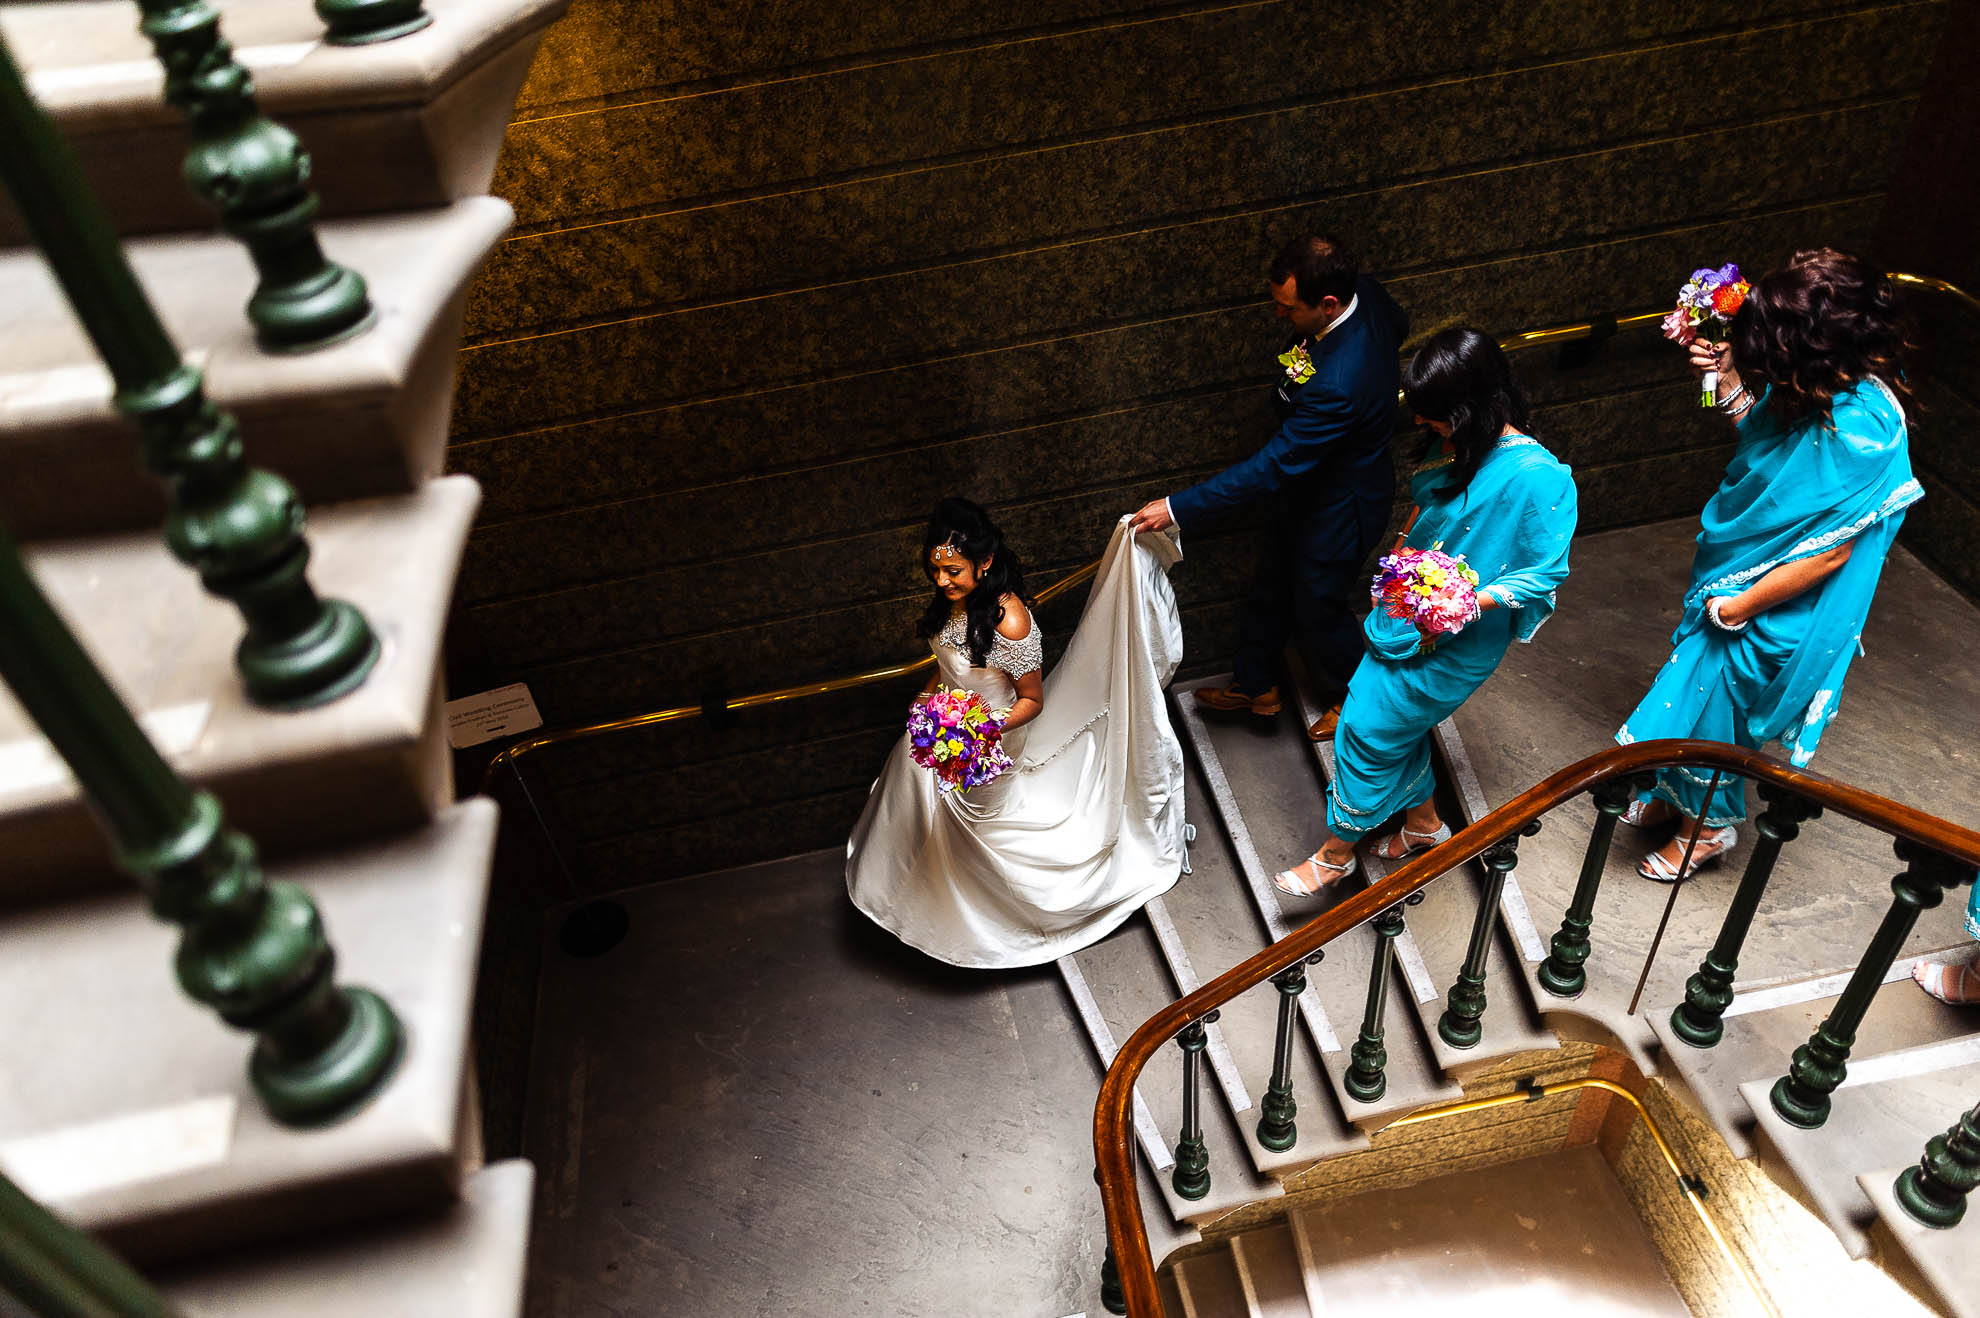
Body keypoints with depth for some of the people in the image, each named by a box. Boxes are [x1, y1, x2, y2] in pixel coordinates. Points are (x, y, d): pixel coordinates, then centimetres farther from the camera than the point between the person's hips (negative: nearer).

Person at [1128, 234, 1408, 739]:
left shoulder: (1337, 384, -43)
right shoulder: (1364, 292, -16)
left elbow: (1273, 467, -36)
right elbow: (1399, 327, 8)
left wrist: (1179, 509, -32)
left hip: (1337, 508, -9)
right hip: (1308, 481, 9)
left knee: (1319, 608, 18)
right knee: (1270, 589, 25)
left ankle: (1352, 697, 48)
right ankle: (1255, 684, 49)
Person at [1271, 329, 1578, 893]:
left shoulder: (1537, 477, -27)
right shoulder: (1457, 446, -4)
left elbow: (1546, 573, -21)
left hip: (1456, 642, -7)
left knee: (1370, 727, 1)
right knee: (1398, 721, 19)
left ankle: (1337, 851, 21)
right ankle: (1423, 821, 45)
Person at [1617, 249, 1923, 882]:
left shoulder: (1861, 431, -33)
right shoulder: (1815, 386, -9)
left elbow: (1828, 552, -27)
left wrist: (1736, 608, -19)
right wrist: (1726, 377, -4)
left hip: (1773, 610, -8)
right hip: (1734, 573, 8)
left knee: (1709, 704, 10)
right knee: (1696, 684, 24)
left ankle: (1708, 826, 37)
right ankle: (1678, 795, 48)